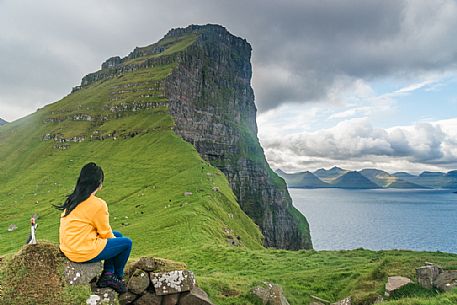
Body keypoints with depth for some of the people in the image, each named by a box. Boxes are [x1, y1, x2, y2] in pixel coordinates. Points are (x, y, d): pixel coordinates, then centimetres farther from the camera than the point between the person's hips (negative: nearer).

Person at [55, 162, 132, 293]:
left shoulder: (72, 199, 5)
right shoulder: (98, 204, -20)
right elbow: (105, 232, -9)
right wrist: (114, 238, 14)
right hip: (85, 253, -9)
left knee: (117, 235, 19)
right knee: (126, 243, 6)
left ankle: (108, 274, 17)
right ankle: (118, 277, 27)